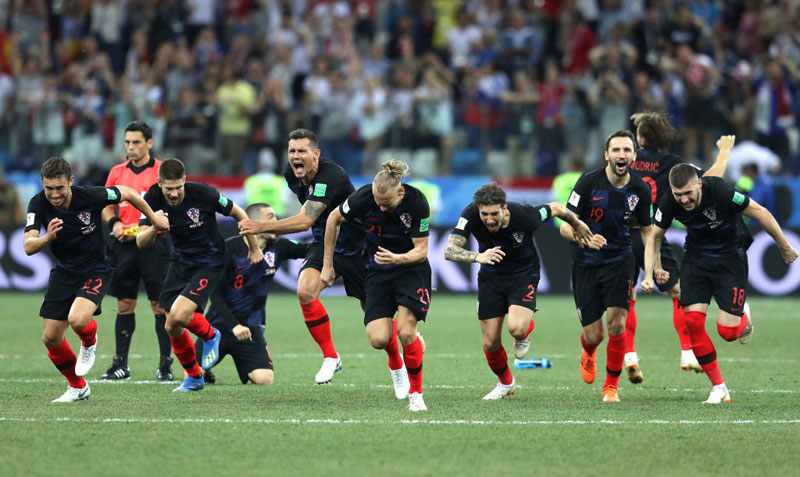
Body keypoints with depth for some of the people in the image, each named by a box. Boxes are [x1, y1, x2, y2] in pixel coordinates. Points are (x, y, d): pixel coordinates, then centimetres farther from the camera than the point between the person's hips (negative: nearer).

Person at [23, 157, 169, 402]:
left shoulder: (90, 197, -24)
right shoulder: (38, 204, -17)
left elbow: (127, 193, -6)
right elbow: (28, 247, -26)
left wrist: (154, 219, 6)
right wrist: (47, 238, -48)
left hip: (95, 270, -4)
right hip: (63, 271, 4)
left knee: (77, 319, -30)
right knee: (51, 338, 1)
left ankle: (90, 343, 8)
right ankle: (77, 387, 26)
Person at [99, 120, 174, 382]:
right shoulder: (117, 172, 11)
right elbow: (107, 207, 17)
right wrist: (114, 223, -5)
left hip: (154, 243, -4)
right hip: (124, 245, 4)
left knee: (160, 305, -4)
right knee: (124, 304, 6)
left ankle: (165, 364, 0)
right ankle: (120, 363, 10)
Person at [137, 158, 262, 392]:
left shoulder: (203, 193, -23)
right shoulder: (153, 199, -14)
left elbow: (238, 213, -7)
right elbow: (141, 243, -16)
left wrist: (254, 248, 3)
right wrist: (154, 228, -39)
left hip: (208, 262, -5)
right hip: (179, 261, 5)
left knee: (179, 316, -23)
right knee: (172, 327, 3)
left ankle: (210, 335, 10)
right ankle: (194, 377, 26)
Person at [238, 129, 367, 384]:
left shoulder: (332, 176, -31)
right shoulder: (292, 175, -7)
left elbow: (305, 221, -39)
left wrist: (262, 227, -44)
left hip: (355, 246, -6)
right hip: (323, 243, 6)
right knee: (305, 291, -22)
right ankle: (330, 357, -7)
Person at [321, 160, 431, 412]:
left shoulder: (417, 202, -22)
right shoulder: (363, 197, -20)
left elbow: (421, 251, -14)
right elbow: (334, 219, 0)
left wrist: (396, 259, -35)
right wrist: (327, 264, 4)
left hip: (411, 267, -2)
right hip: (377, 271, 2)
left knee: (405, 331, -20)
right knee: (378, 339, -13)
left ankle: (416, 393, 2)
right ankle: (395, 362, 26)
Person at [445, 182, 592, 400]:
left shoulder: (524, 215, -30)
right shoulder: (471, 215, -26)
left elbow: (556, 208, -10)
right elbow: (450, 251, -35)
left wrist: (577, 225, 9)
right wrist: (478, 257, -53)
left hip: (524, 275, -3)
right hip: (491, 277, 3)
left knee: (516, 327, -27)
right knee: (491, 343, 3)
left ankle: (526, 332, 13)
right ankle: (505, 384, 34)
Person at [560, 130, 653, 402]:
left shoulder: (640, 190, -4)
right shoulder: (589, 182, -14)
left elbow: (647, 230, 10)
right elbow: (565, 226, -11)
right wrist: (585, 238, -32)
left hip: (619, 260, 1)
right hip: (586, 263, -1)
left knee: (616, 322, -15)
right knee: (594, 335, -1)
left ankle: (611, 385, 5)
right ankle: (588, 354, 39)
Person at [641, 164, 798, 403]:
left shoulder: (720, 192, -30)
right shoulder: (669, 203, -17)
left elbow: (760, 213, -17)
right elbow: (655, 236, 1)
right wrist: (648, 274, -10)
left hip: (731, 257, -3)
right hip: (696, 256, 4)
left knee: (727, 331, -12)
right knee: (693, 321, -13)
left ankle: (744, 317, 28)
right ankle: (718, 387, 1)